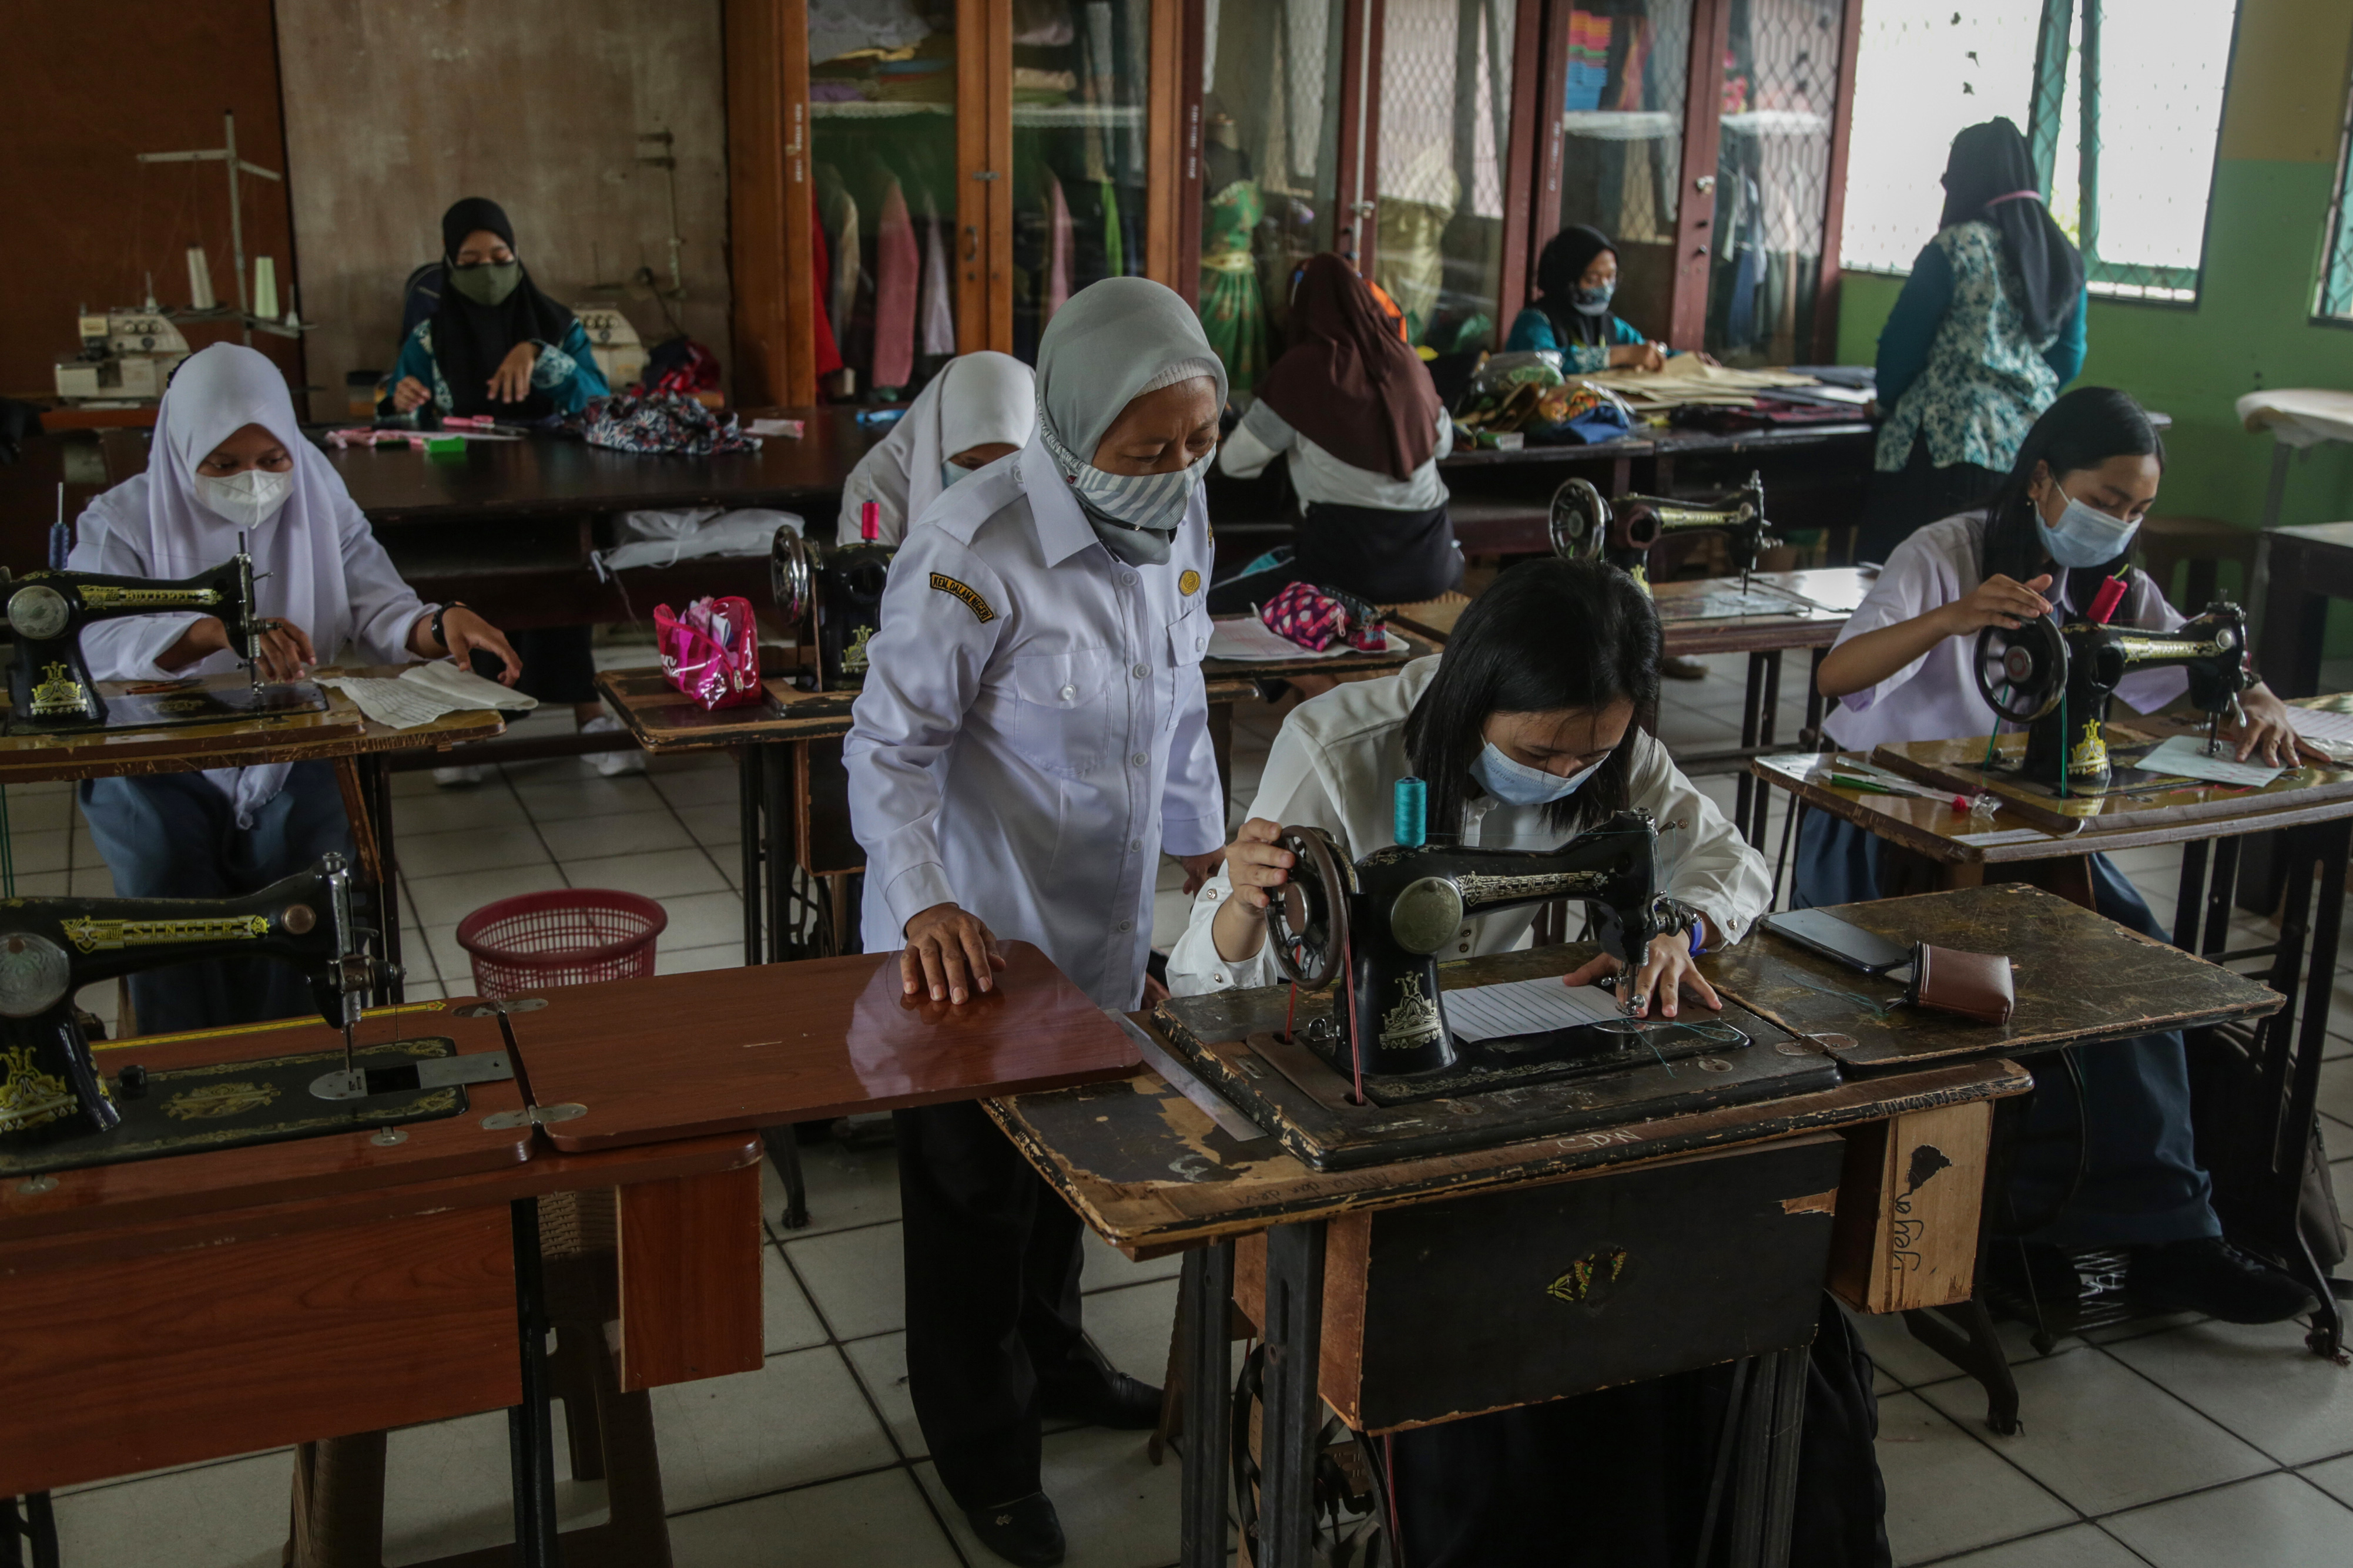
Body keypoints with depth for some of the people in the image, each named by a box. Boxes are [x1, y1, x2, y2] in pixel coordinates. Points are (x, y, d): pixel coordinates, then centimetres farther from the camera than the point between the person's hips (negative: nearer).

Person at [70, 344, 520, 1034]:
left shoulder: (321, 506, 5)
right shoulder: (124, 522, -4)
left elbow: (381, 613, -4)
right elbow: (90, 640, -21)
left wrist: (440, 626, -30)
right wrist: (217, 632, -41)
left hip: (294, 756, 1)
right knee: (171, 892, -27)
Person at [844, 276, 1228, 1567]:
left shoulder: (1179, 513, -4)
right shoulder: (975, 550, -27)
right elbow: (892, 745, -21)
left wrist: (1203, 831, 17)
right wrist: (924, 901, -34)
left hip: (1103, 924, 7)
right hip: (975, 939, -7)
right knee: (976, 1193, 12)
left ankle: (1048, 1353, 51)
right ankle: (982, 1446, 34)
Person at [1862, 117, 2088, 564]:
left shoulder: (1956, 249, -7)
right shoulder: (2065, 258, 11)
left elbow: (1902, 343, -2)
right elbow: (2069, 359, 17)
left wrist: (1890, 402, 17)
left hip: (1948, 443, -6)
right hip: (2031, 445, 6)